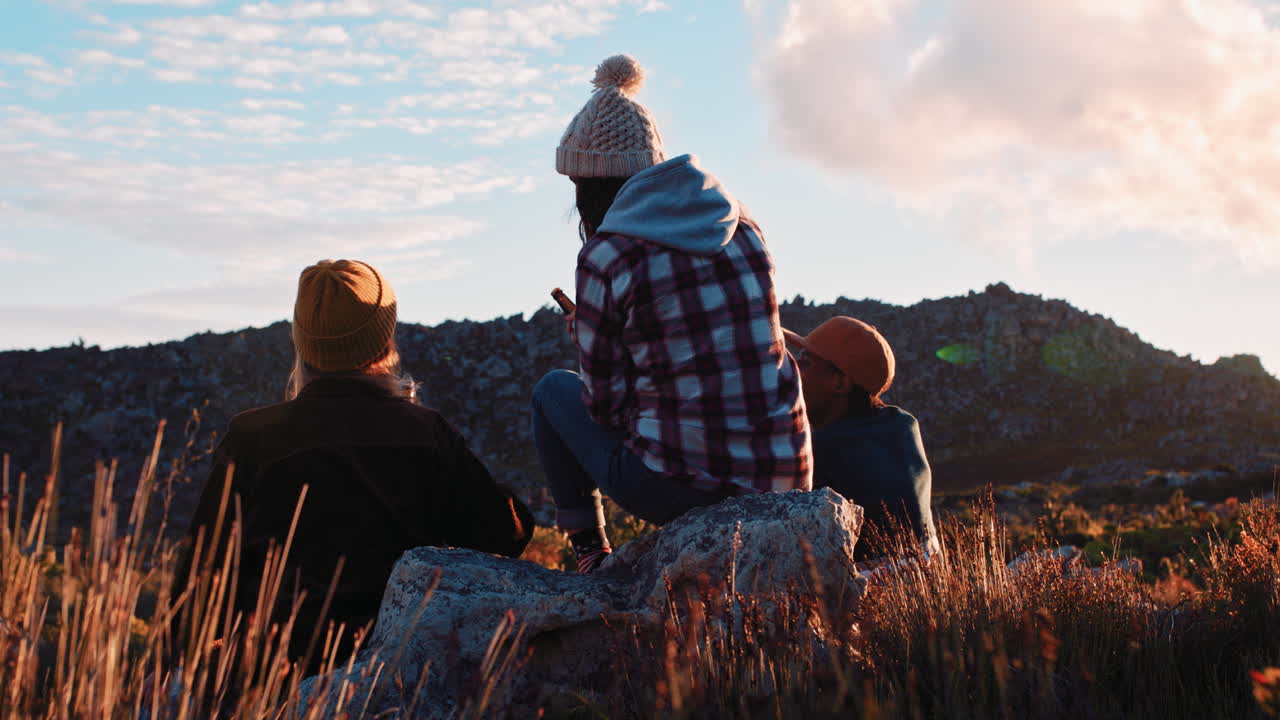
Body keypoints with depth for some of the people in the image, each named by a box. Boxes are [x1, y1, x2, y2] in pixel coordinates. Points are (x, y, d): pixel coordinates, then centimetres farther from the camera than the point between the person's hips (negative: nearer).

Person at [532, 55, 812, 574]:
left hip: (677, 490, -4)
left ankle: (590, 553, 24)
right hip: (784, 478, 5)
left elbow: (605, 400, -4)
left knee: (554, 390, 22)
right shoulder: (740, 225, 6)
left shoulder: (606, 258, -11)